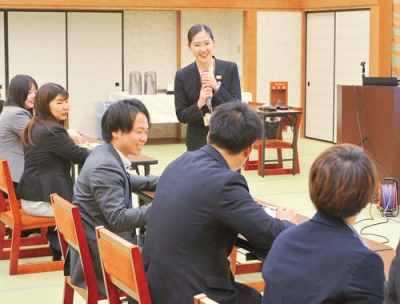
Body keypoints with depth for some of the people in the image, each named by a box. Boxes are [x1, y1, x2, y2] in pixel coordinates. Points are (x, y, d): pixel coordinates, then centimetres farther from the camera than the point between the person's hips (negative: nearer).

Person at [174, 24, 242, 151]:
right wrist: (199, 104, -19)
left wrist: (217, 87, -16)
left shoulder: (230, 69, 0)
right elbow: (181, 116, 0)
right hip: (198, 142, 0)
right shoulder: (182, 76, -1)